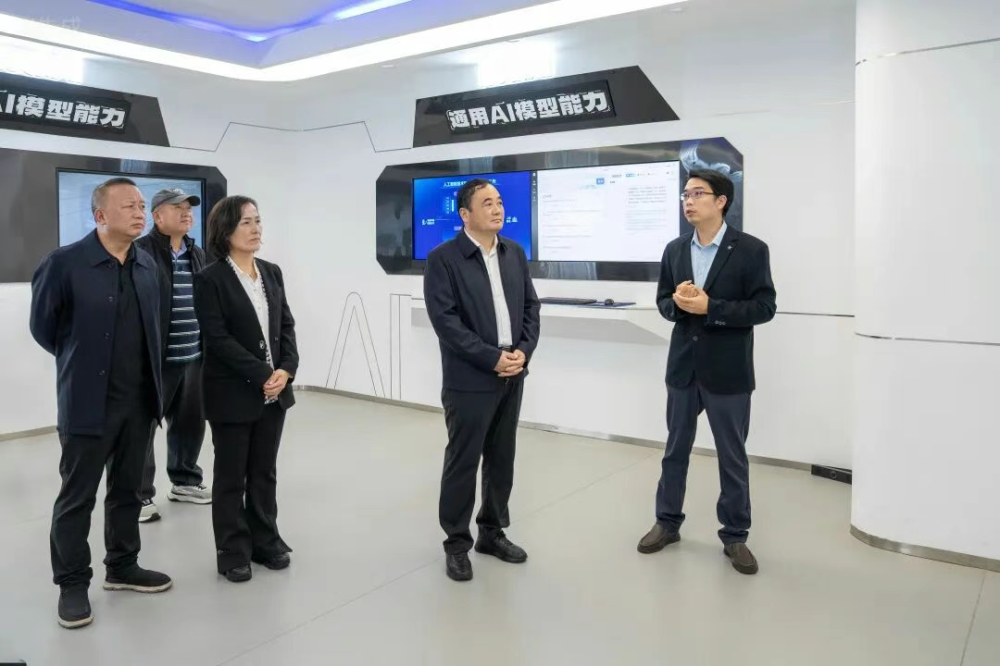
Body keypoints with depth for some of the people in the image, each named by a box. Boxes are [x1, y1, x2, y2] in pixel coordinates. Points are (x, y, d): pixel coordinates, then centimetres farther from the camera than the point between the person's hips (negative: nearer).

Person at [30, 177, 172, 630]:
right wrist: (81, 360, 8)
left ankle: (122, 567, 31)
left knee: (128, 490, 16)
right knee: (77, 496, 6)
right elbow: (43, 327, -2)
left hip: (139, 399, 5)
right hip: (88, 401, -5)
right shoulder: (64, 263, -11)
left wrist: (147, 375, 14)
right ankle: (72, 583, 21)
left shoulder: (147, 266, 5)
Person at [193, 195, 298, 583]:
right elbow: (217, 338, -15)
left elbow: (286, 324, 6)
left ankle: (265, 541, 26)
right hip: (233, 393, -5)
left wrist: (286, 369, -9)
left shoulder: (272, 273, 9)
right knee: (231, 476, 7)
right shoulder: (210, 279, -9)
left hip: (274, 390, 5)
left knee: (265, 472, 14)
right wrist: (262, 375, -18)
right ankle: (233, 552, 19)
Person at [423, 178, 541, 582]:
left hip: (512, 377, 6)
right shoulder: (443, 258, -9)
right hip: (469, 380, -5)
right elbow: (444, 320, -16)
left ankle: (492, 532, 30)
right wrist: (492, 358, -18)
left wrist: (523, 351, -6)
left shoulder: (515, 253, 10)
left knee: (502, 459, 14)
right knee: (462, 462, 4)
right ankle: (457, 543, 19)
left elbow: (531, 306, 10)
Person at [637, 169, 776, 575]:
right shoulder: (674, 250, 6)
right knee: (675, 449, 15)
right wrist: (677, 302, -14)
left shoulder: (751, 250, -8)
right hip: (683, 367, 4)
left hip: (728, 371, -4)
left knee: (732, 457, 7)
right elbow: (663, 303, 10)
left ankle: (735, 535, 23)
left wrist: (709, 307, -22)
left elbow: (764, 308, -12)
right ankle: (667, 522, 30)